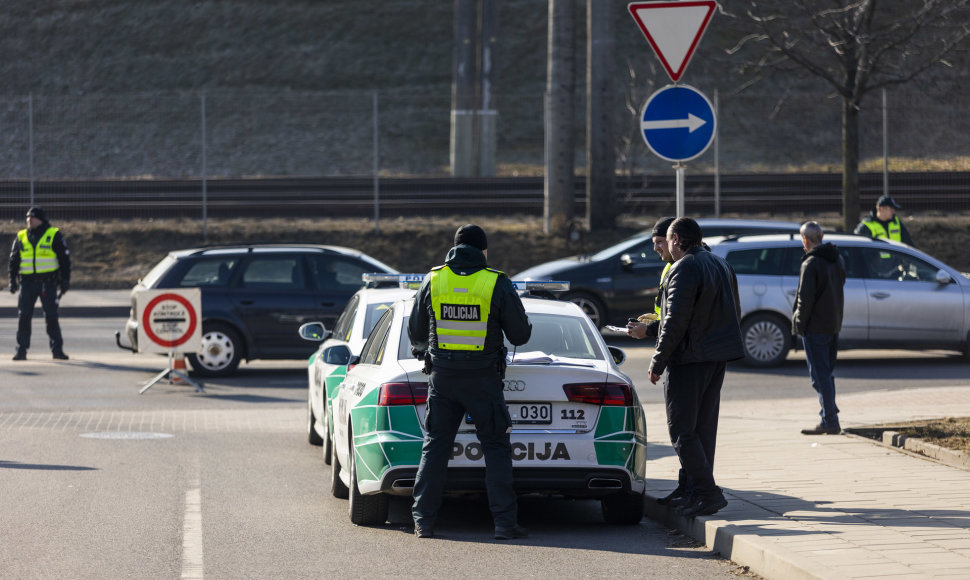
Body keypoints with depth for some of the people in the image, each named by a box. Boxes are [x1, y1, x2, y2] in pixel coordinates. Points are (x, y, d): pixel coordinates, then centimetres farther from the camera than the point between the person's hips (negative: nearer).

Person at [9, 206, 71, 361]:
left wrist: (65, 280, -2)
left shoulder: (54, 235, 1)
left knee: (51, 317, -2)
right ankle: (21, 349, 4)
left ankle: (57, 349, 6)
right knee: (24, 317, -1)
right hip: (27, 283, 3)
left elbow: (64, 258, 3)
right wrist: (12, 280, 8)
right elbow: (14, 260, 16)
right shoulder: (21, 237, 10)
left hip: (48, 283, -3)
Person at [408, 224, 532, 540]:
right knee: (496, 447, 5)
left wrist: (422, 348, 33)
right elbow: (520, 335, -1)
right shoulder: (498, 283, -6)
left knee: (435, 446, 10)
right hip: (483, 379, -2)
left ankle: (423, 520, 7)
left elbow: (415, 333, 10)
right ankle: (504, 521, -1)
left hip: (442, 376, 2)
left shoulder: (433, 280, 2)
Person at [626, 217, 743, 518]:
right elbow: (734, 314, 20)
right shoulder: (722, 265, 15)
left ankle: (708, 492, -13)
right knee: (703, 427, 13)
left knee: (682, 431, -6)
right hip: (717, 357, 9)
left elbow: (676, 321, -19)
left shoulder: (684, 268, -14)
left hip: (689, 358, -9)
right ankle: (690, 490, 18)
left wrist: (657, 363, -12)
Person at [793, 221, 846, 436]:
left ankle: (830, 421, -7)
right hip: (834, 325, 8)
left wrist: (799, 324, -9)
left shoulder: (811, 264, -17)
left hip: (815, 327, -8)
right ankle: (829, 419, 18)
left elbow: (806, 299, -18)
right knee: (826, 373, 16)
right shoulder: (838, 260, 10)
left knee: (820, 375, -5)